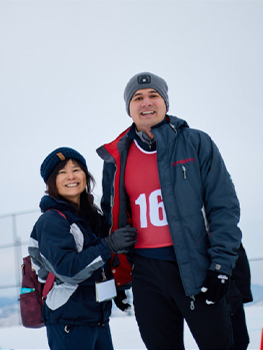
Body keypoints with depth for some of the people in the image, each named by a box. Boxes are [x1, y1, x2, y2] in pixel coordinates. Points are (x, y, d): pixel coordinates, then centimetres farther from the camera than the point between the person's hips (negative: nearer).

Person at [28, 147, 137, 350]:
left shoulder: (93, 215, 14)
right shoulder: (51, 221, -11)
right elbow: (67, 268, -24)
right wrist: (108, 246, -25)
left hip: (99, 316, 8)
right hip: (68, 323, -8)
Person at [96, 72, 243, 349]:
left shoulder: (196, 143, 1)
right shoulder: (117, 158, 11)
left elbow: (224, 206, -2)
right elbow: (112, 217, 19)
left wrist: (220, 265, -11)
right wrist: (119, 276, 13)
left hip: (196, 267, -3)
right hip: (146, 272, 3)